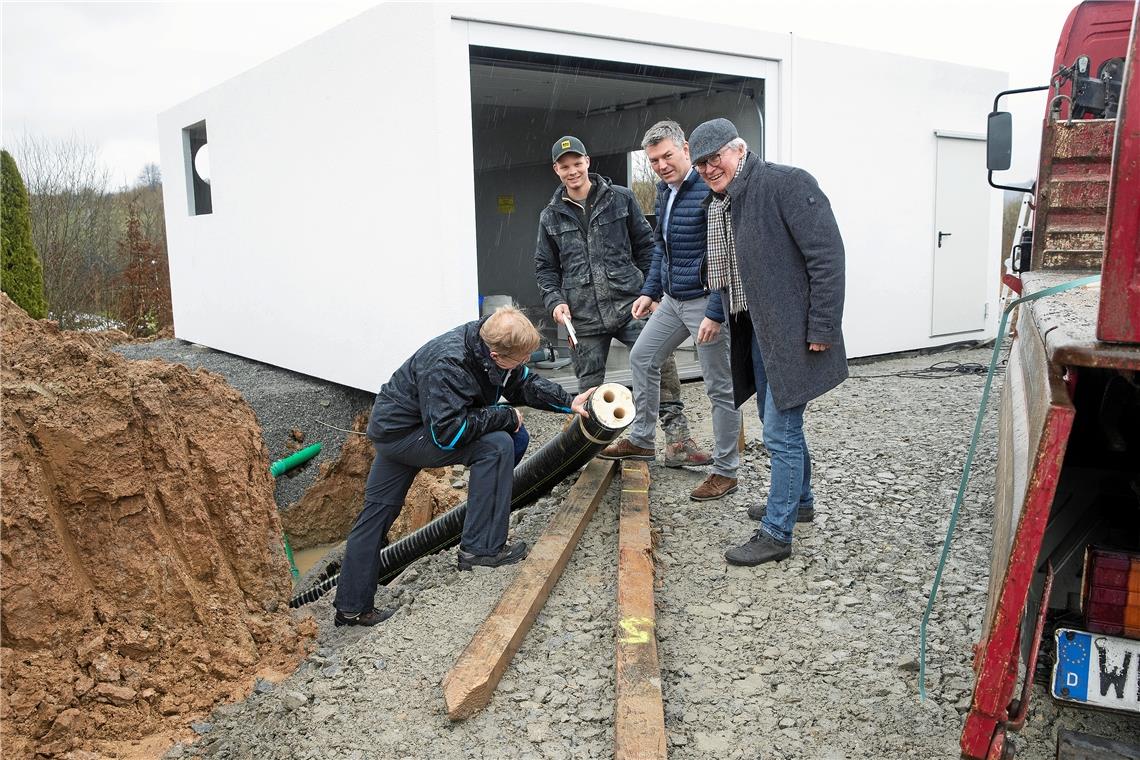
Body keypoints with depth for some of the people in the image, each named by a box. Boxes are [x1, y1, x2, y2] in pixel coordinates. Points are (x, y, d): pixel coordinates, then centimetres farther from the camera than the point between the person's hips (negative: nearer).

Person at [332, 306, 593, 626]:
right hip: (401, 433, -9)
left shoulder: (492, 343, -9)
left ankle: (351, 609, 21)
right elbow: (447, 432, -34)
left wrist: (568, 403, -2)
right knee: (497, 445, -19)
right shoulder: (447, 366, -34)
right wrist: (506, 416, -25)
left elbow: (524, 383, 8)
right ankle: (481, 548, -13)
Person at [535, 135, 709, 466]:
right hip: (583, 315, 2)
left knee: (661, 358, -18)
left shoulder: (620, 198, 6)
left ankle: (677, 441, -12)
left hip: (629, 303, -2)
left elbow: (645, 244, 11)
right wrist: (555, 300, -1)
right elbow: (545, 267, 16)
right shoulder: (550, 217, 11)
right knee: (590, 388, 6)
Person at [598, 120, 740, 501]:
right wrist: (650, 291, 15)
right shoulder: (664, 190, 9)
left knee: (720, 387, 1)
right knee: (642, 357, 17)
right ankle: (642, 438, 33)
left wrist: (716, 313, -24)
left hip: (704, 302, -9)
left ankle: (726, 471, 13)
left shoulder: (710, 192, -19)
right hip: (672, 299, 9)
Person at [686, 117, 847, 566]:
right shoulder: (717, 205, 11)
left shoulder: (787, 184, -14)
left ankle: (776, 533, 7)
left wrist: (822, 329, -20)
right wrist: (722, 317, 12)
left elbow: (826, 255, -19)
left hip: (792, 333, -9)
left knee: (781, 432, -5)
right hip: (755, 329, 9)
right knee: (777, 423, 21)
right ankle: (799, 500, 41)